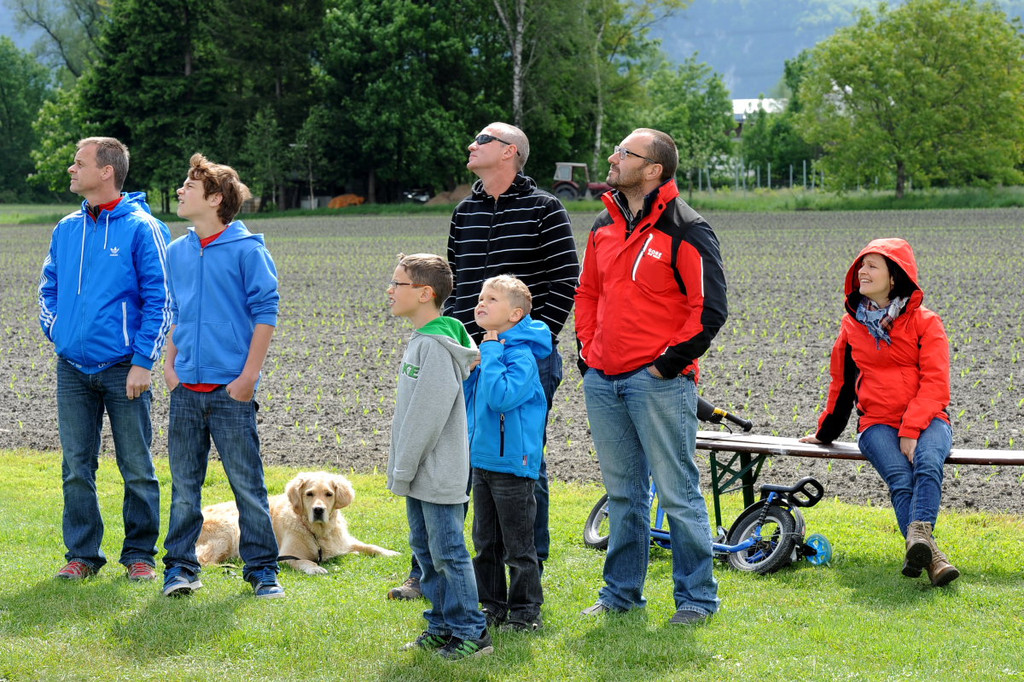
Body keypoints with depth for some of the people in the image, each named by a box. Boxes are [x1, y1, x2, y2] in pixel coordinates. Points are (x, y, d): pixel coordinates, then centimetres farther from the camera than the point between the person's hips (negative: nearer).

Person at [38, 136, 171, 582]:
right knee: (76, 468, 8)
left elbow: (160, 300, -9)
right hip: (72, 369, 5)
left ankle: (140, 553, 12)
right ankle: (82, 553, 16)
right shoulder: (66, 230, 10)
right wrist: (57, 331, 6)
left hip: (123, 368, -5)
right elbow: (48, 288, 22)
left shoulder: (141, 228, -7)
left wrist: (143, 363, -13)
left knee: (137, 468, 3)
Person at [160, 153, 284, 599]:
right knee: (184, 483, 8)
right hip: (186, 389, 5)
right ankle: (180, 567, 15)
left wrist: (249, 375, -10)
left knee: (247, 483, 0)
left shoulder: (247, 249, -6)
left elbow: (265, 312, -6)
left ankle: (261, 569, 9)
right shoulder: (178, 252, 12)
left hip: (230, 390, -5)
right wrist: (170, 364, 9)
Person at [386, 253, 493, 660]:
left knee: (448, 552, -4)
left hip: (439, 474, -10)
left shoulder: (434, 345, -19)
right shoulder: (421, 340, 12)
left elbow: (429, 412, -22)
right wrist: (401, 469, 16)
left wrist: (404, 470, -17)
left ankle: (471, 633, 3)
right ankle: (442, 626, 26)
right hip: (421, 475, 10)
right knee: (425, 548, 16)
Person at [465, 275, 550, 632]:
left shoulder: (521, 355, -17)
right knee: (485, 542, 15)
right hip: (482, 459, 9)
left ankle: (526, 612, 9)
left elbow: (501, 397, -32)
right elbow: (472, 400, 20)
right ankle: (492, 606, 25)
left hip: (513, 463, -9)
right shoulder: (487, 350, 11)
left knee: (518, 546, 0)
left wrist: (491, 353, -25)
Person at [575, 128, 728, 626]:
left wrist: (671, 360, -11)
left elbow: (710, 308, -11)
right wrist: (587, 348, 14)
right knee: (622, 492, 15)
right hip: (603, 380, 7)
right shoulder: (605, 227, 13)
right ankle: (622, 591, 23)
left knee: (677, 492, -2)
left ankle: (696, 597, 7)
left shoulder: (685, 231, -9)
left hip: (659, 381, -7)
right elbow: (587, 292, 25)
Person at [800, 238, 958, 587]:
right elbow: (842, 384, 26)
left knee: (927, 463, -36)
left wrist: (911, 430, -18)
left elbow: (935, 383, -6)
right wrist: (825, 433, 32)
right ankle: (929, 555, -48)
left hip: (926, 420, -1)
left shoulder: (925, 322, 4)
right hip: (878, 424, 1)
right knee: (900, 478, -30)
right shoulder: (852, 326, 15)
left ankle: (917, 534, -55)